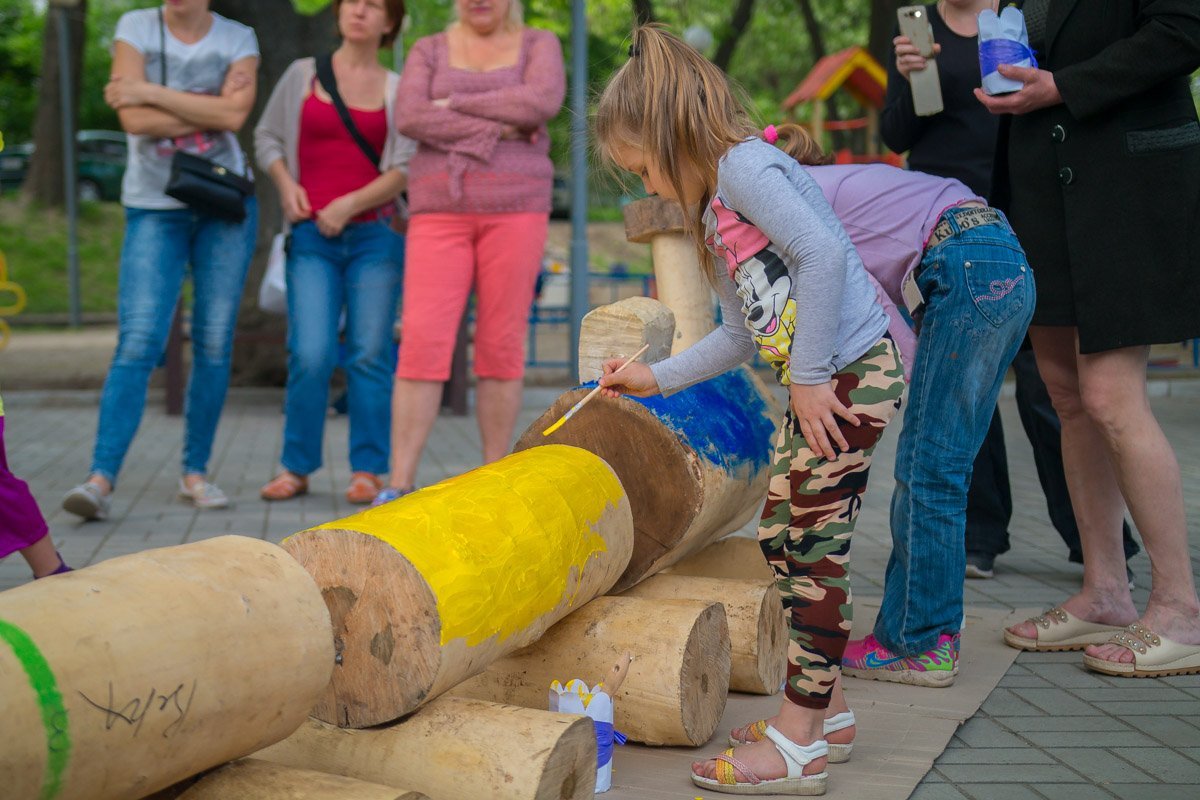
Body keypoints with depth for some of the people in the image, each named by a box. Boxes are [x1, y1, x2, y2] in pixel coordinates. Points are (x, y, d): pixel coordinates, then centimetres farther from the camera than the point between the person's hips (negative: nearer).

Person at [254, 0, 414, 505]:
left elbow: (405, 169, 0)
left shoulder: (398, 90, 7)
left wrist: (350, 205, -11)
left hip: (375, 235, 0)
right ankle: (296, 468, 5)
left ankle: (367, 470, 7)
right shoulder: (302, 74, 10)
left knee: (370, 354, -2)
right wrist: (286, 184, 1)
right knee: (310, 355, -9)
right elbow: (267, 137, 18)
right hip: (311, 237, 0)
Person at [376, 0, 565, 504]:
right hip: (443, 213, 0)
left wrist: (455, 105, -10)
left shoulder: (539, 45, 8)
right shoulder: (429, 51, 10)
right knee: (422, 344, -10)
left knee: (501, 345, 0)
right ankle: (398, 486, -9)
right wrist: (500, 129, -14)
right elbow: (411, 118, -9)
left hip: (515, 211, 0)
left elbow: (542, 103, -14)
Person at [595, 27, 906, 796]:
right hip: (819, 382, 10)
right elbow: (743, 333, 19)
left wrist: (809, 376, -20)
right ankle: (827, 709, 25)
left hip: (852, 371, -10)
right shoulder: (717, 209, 19)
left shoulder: (744, 164, -11)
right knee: (784, 536, 14)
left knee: (814, 546, -7)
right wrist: (657, 378, 21)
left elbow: (824, 253, -23)